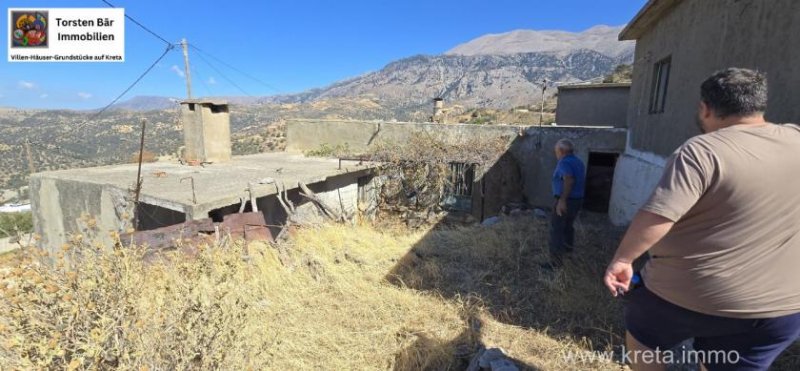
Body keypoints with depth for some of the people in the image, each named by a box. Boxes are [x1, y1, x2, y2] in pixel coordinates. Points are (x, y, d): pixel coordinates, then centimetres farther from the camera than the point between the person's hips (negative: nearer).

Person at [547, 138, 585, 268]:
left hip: (566, 201, -10)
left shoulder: (564, 162, -17)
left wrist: (562, 200, -32)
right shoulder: (578, 162, 11)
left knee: (556, 230, -6)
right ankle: (568, 247, 49)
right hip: (578, 199, 10)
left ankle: (556, 261, -6)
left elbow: (569, 180, -32)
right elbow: (581, 180, 18)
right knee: (568, 225, 29)